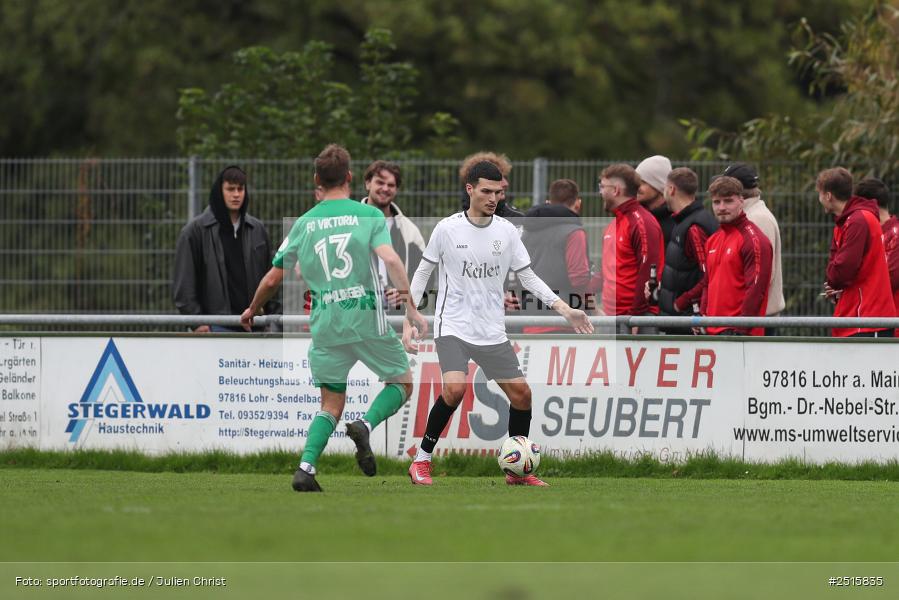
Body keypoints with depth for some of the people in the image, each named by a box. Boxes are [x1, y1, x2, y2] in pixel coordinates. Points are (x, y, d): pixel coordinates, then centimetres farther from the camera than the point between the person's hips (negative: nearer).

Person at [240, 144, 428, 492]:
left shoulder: (304, 224, 7)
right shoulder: (368, 215, 0)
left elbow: (273, 279, 11)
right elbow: (391, 260, -15)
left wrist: (251, 311, 28)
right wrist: (411, 309, -12)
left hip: (325, 326, 3)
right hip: (368, 319, -3)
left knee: (331, 406, 13)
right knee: (402, 383, 15)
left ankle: (305, 467, -8)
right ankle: (365, 426, -13)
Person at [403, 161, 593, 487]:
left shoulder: (506, 231, 2)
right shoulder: (447, 229, -6)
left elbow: (528, 276, 9)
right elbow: (423, 272, 3)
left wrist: (564, 308, -2)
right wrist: (409, 320, -2)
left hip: (492, 332, 4)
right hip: (453, 326, -4)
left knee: (521, 393, 0)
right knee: (455, 389, -25)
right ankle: (421, 460, -11)